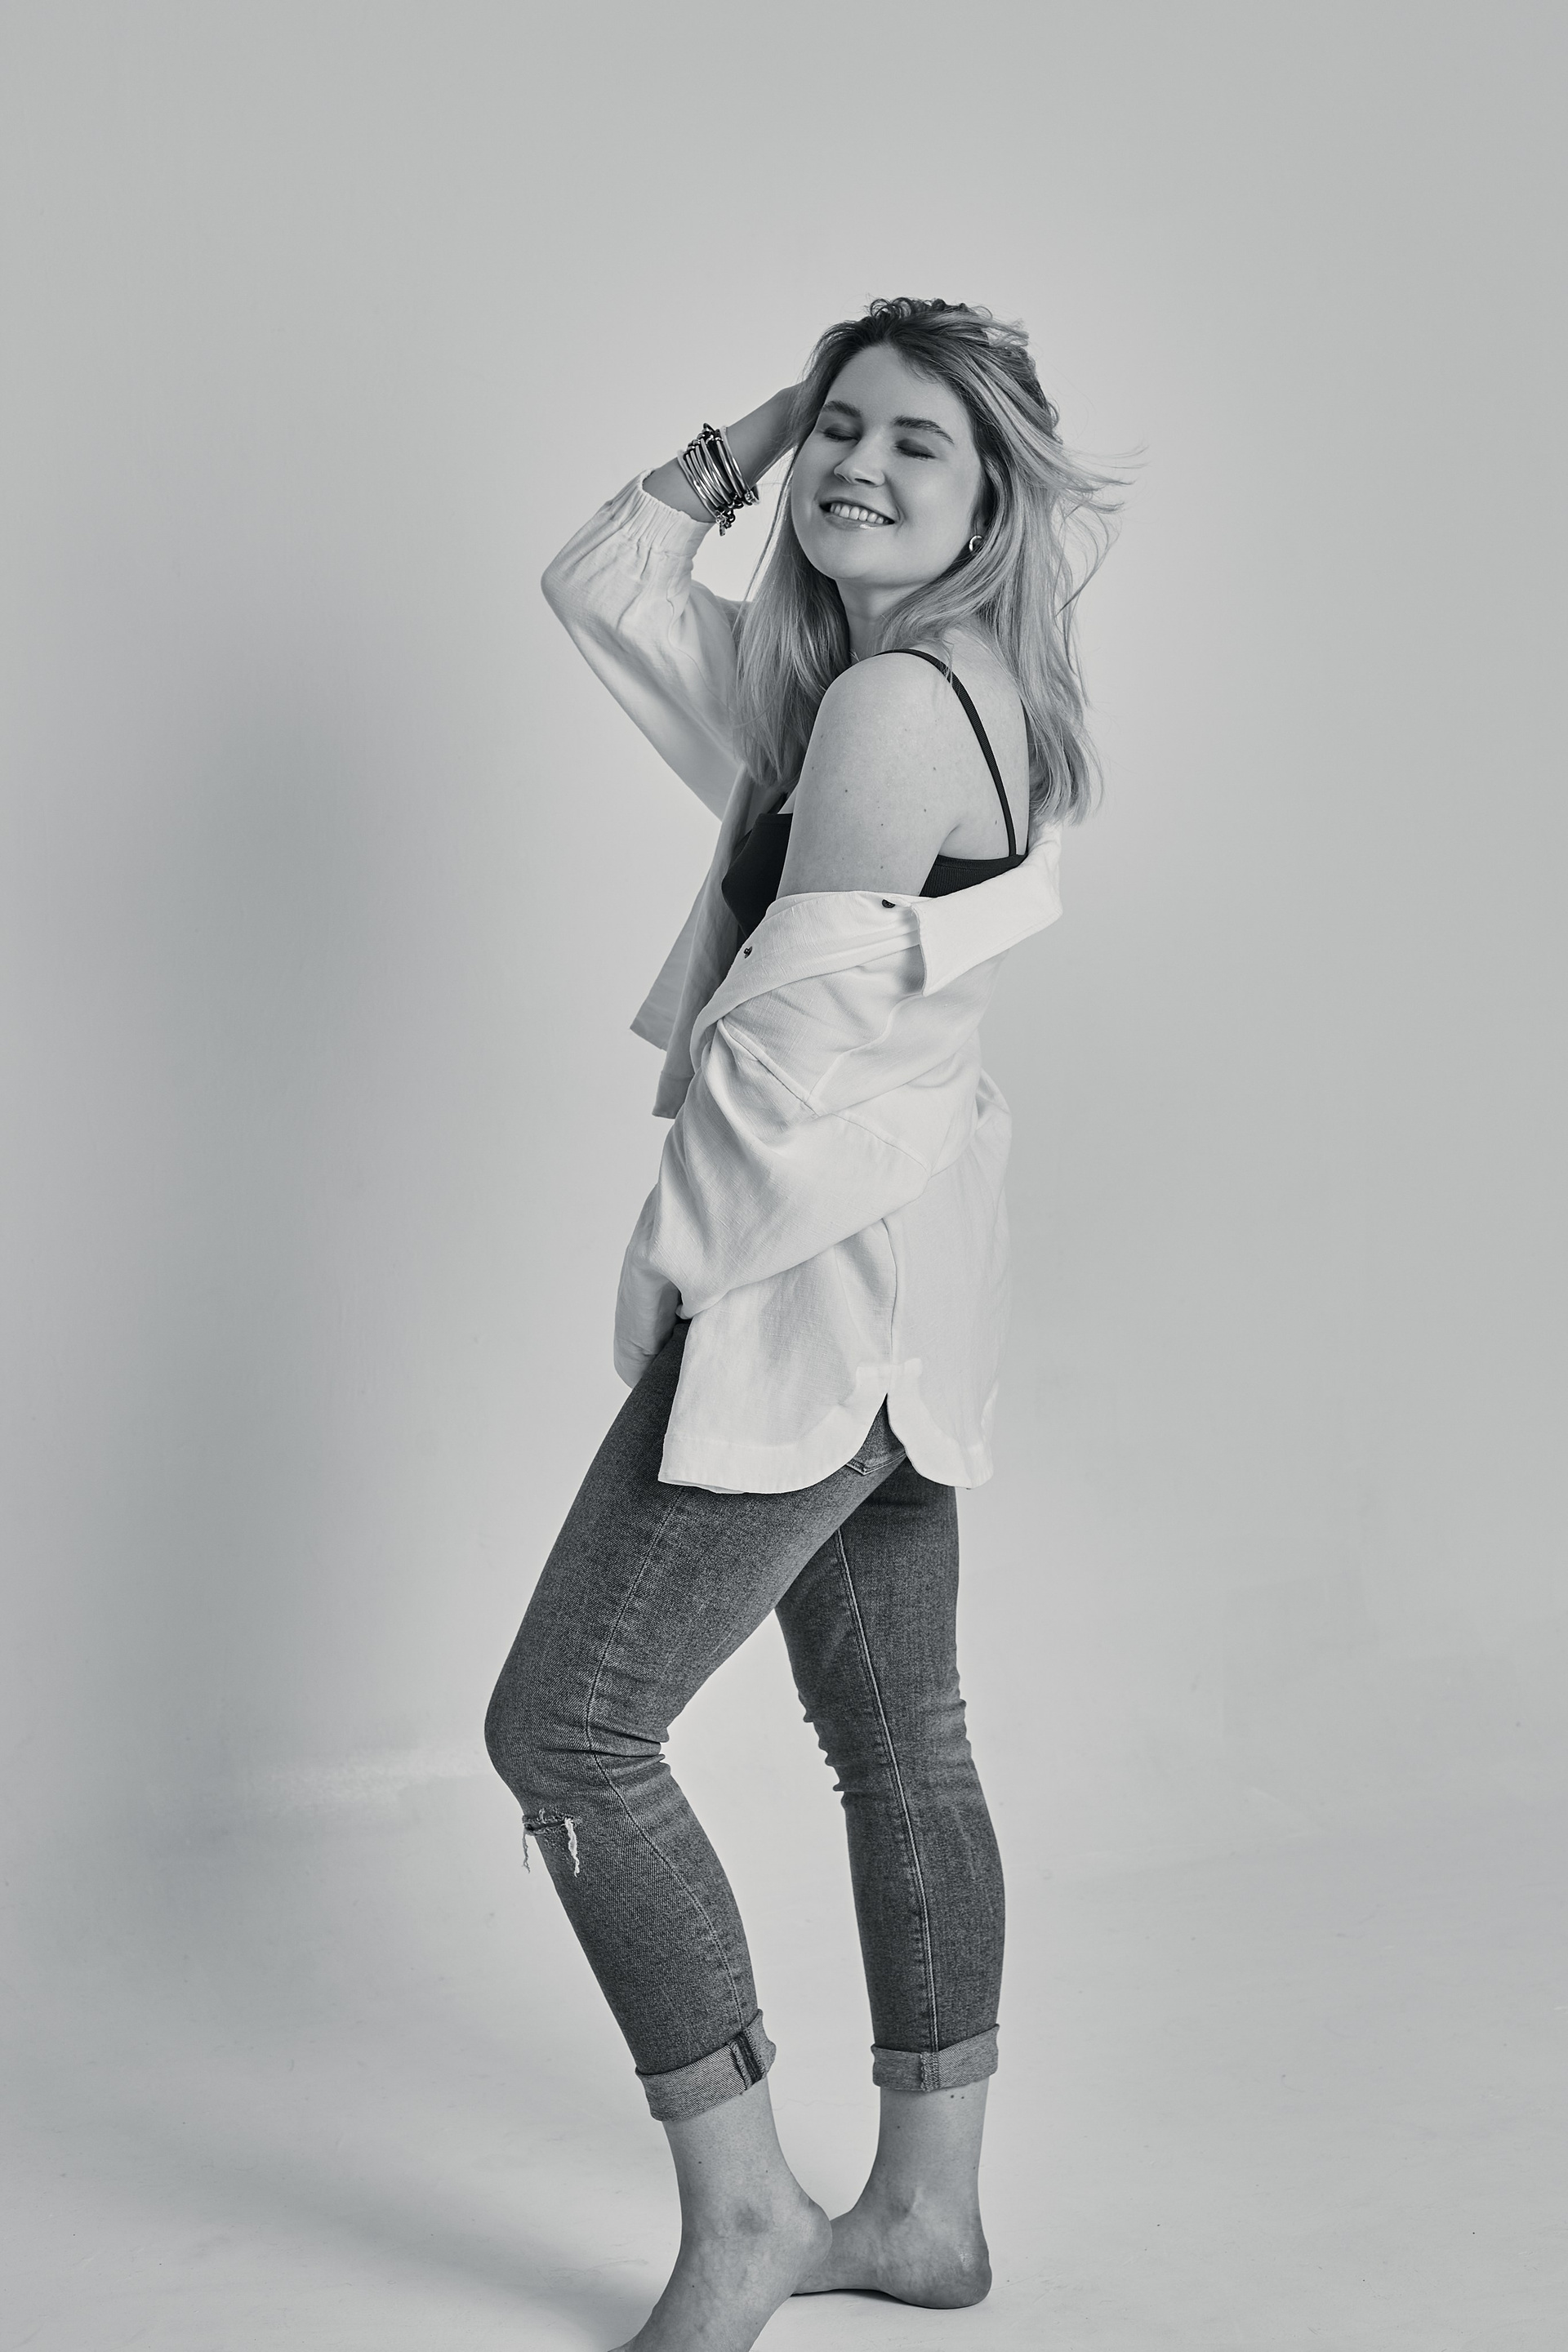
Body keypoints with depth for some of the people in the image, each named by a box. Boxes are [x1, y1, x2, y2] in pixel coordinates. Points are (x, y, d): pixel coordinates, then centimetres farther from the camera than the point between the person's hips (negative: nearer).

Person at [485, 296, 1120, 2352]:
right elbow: (602, 587, 16)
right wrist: (749, 438, 6)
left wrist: (673, 1260, -10)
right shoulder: (885, 676, 10)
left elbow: (795, 1033, -20)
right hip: (890, 1291, 10)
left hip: (819, 1275, -10)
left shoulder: (895, 707, -18)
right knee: (900, 1740, 15)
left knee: (566, 1734, -3)